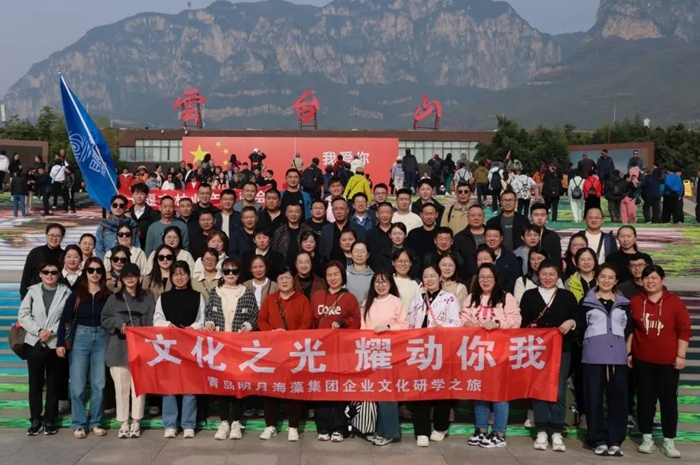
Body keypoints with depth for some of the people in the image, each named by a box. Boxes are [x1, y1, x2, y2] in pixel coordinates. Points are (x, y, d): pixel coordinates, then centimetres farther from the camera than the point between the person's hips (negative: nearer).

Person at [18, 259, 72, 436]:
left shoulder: (66, 292, 0)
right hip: (34, 343, 1)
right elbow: (23, 315, -1)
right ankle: (35, 420, 15)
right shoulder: (32, 291, 4)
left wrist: (52, 331, -16)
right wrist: (39, 330, -13)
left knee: (53, 384, 6)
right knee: (35, 383, 6)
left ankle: (50, 420, 16)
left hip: (56, 344, -1)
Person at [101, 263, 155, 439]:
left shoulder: (147, 299, 8)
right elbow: (105, 319, 6)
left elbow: (151, 324, 4)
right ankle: (123, 423, 11)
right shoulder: (114, 298, 10)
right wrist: (119, 323, -12)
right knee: (121, 386, 3)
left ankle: (136, 422, 8)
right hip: (119, 349, 1)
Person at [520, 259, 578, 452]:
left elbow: (578, 319, 6)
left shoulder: (568, 296, 9)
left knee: (559, 391, -1)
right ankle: (541, 432, 10)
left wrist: (571, 322, -14)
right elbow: (523, 322, 2)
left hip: (561, 348, 0)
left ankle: (557, 433, 6)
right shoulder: (529, 295, 8)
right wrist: (530, 329, -17)